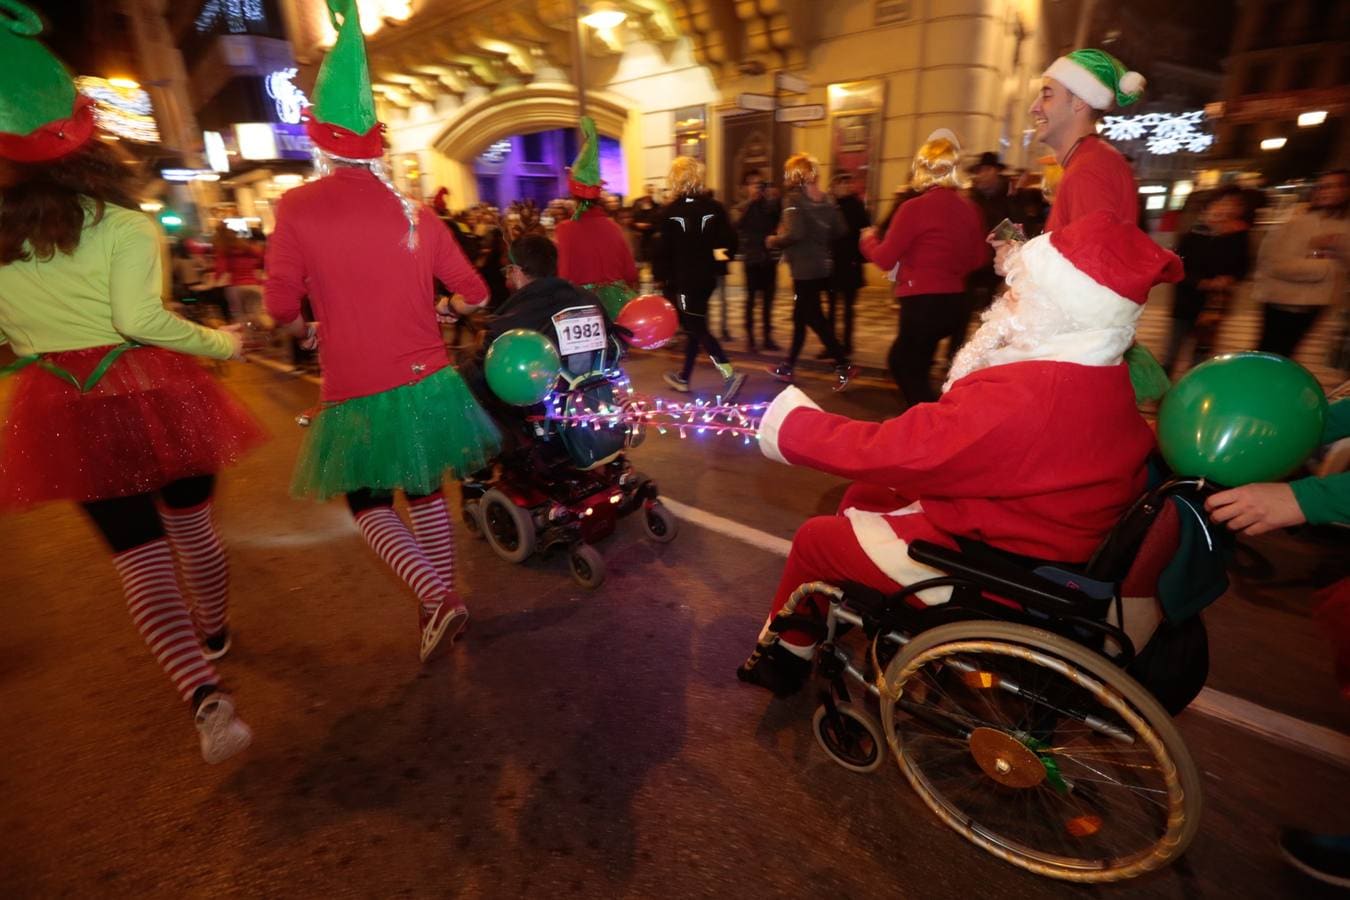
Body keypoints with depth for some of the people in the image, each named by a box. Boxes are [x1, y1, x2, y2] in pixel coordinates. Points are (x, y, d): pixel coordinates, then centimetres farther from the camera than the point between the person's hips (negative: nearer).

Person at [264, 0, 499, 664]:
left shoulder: (298, 208, -8)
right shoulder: (411, 208, 2)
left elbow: (282, 308, -6)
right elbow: (473, 293, 6)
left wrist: (302, 324, 17)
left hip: (359, 391, -3)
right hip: (427, 380, 4)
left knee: (369, 504, 14)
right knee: (425, 492, 19)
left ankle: (435, 596, -4)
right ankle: (441, 600, 28)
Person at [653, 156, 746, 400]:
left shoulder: (670, 212, -9)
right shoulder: (715, 207, 3)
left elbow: (664, 250, -9)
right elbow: (730, 242, -1)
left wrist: (662, 277, 1)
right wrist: (714, 257, 10)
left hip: (682, 279, -6)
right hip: (706, 277, 6)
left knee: (696, 329, -5)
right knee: (695, 326, 16)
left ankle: (730, 374, -20)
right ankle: (683, 377, 27)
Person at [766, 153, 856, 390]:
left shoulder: (794, 198, -12)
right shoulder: (827, 199, 9)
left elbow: (794, 234, -23)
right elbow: (839, 230, 6)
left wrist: (774, 241, -7)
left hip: (805, 267, -8)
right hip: (822, 265, 8)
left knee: (813, 318, -3)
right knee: (800, 316, 14)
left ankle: (843, 364, -6)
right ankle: (788, 367, 23)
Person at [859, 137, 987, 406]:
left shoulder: (915, 207, -14)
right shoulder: (969, 209, 5)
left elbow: (885, 258, -9)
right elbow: (978, 258, 12)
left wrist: (868, 239, 10)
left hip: (922, 302, -7)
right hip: (953, 301, 8)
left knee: (906, 368, 7)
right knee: (902, 360, 23)